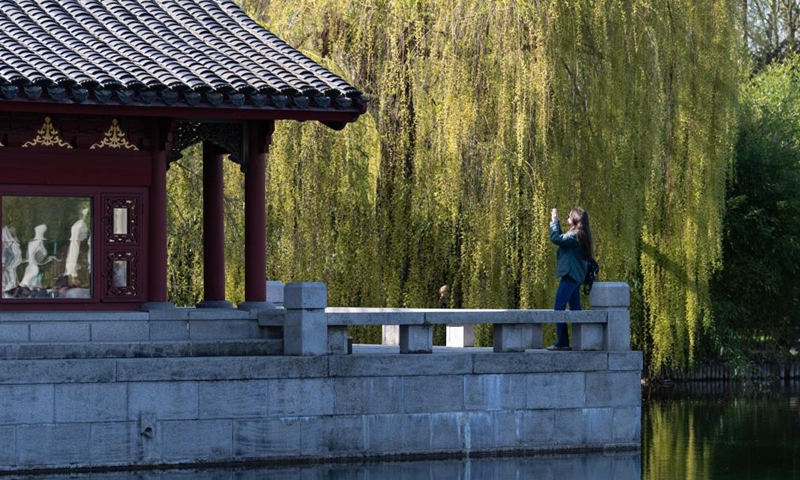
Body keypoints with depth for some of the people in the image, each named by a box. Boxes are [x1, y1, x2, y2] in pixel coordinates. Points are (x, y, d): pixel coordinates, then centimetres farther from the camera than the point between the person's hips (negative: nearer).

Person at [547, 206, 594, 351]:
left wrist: (554, 220, -14)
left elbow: (555, 238, -24)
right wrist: (557, 221, 21)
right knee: (575, 309, 11)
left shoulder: (575, 236, -17)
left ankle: (562, 343, -10)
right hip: (576, 276, 10)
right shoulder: (580, 235, 14)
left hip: (570, 275, -10)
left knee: (559, 308, -8)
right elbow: (561, 238, 27)